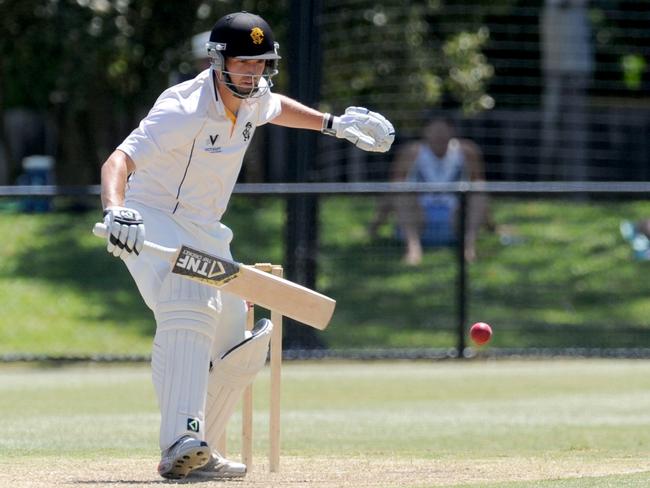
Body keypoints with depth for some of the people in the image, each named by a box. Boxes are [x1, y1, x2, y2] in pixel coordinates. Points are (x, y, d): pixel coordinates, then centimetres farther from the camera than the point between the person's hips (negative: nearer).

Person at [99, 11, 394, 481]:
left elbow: (276, 107, 29)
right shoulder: (184, 109, -25)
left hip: (205, 234, 9)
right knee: (188, 306, -36)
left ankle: (198, 455, 19)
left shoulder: (252, 99, 1)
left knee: (239, 349, 9)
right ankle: (180, 443, -48)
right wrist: (116, 211, -55)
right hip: (152, 225, -9)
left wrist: (332, 123, 23)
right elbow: (118, 161, -36)